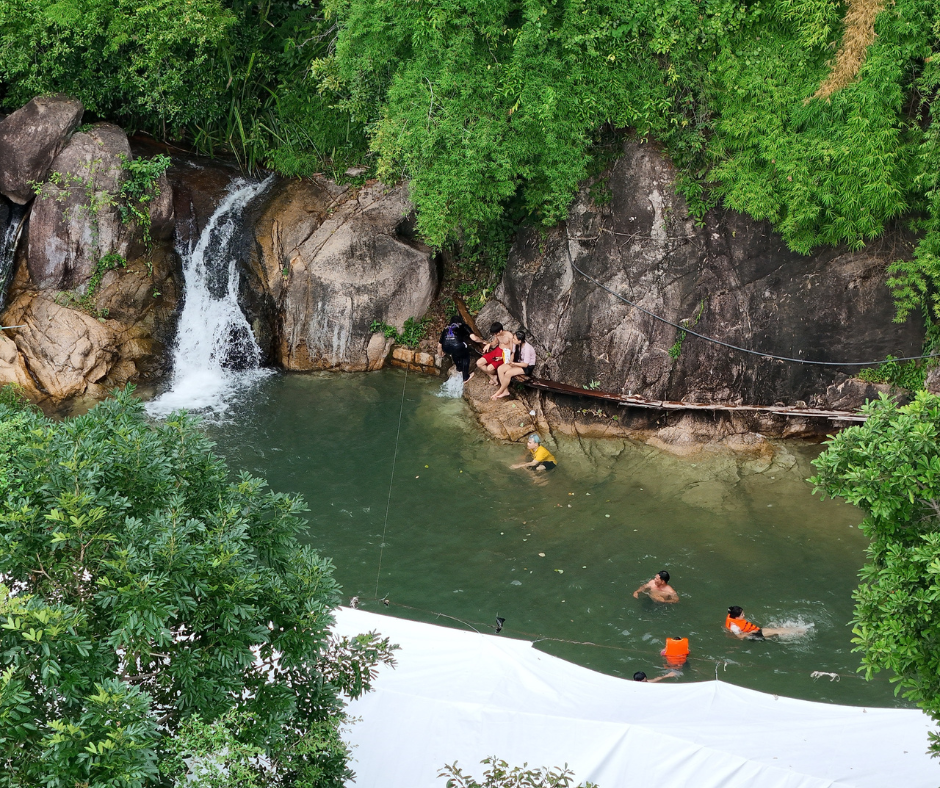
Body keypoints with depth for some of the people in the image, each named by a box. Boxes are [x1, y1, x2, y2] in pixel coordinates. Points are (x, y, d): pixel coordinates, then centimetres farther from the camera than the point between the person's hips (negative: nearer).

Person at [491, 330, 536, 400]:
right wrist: (510, 362, -5)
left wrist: (513, 363, -25)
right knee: (500, 369, -13)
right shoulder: (516, 344, -8)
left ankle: (499, 392, -9)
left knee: (508, 373, -28)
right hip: (518, 363, 8)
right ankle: (505, 391, -10)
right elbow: (514, 353, 12)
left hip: (528, 367, -8)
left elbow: (525, 364, -25)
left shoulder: (527, 348, -30)